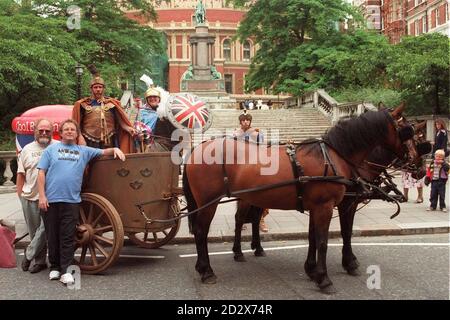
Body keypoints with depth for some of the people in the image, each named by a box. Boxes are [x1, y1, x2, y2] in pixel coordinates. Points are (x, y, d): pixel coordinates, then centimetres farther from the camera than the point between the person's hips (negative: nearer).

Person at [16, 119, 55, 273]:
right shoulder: (27, 149, 13)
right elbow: (21, 174, 13)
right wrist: (20, 194, 8)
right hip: (29, 197, 3)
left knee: (44, 228, -8)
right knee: (34, 231, 9)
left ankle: (29, 254, 11)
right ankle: (40, 261, 22)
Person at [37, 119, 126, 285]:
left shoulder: (84, 151, 16)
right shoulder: (51, 149, 9)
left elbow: (103, 152, 19)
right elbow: (41, 173, 3)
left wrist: (115, 149, -4)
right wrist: (42, 196, -5)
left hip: (71, 200, 1)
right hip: (50, 200, -1)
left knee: (68, 237, -1)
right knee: (52, 236, 7)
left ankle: (65, 270, 2)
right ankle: (54, 267, 20)